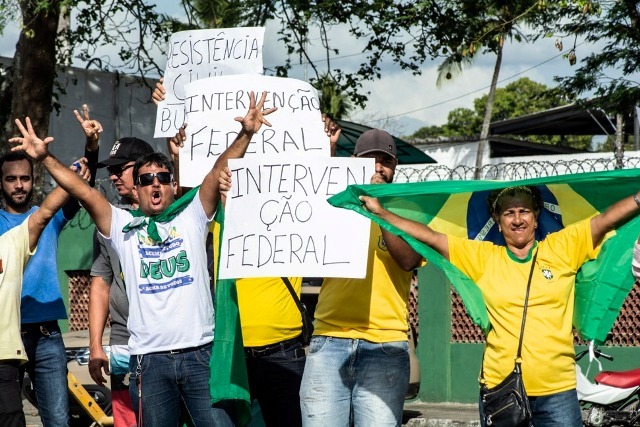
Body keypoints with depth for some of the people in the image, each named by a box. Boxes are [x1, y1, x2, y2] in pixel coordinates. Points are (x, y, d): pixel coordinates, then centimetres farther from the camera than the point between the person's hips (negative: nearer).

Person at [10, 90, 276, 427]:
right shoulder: (123, 226, 10)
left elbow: (219, 172, -2)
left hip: (200, 353, -1)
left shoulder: (191, 217, 9)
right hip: (149, 360, 1)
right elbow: (83, 191, 2)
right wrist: (45, 158, -7)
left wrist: (245, 134, -15)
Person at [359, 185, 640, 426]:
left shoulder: (562, 249, 6)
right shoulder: (483, 257, 7)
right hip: (499, 389, 1)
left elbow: (606, 219, 2)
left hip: (558, 392, -1)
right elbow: (430, 237, 6)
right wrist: (381, 213, 3)